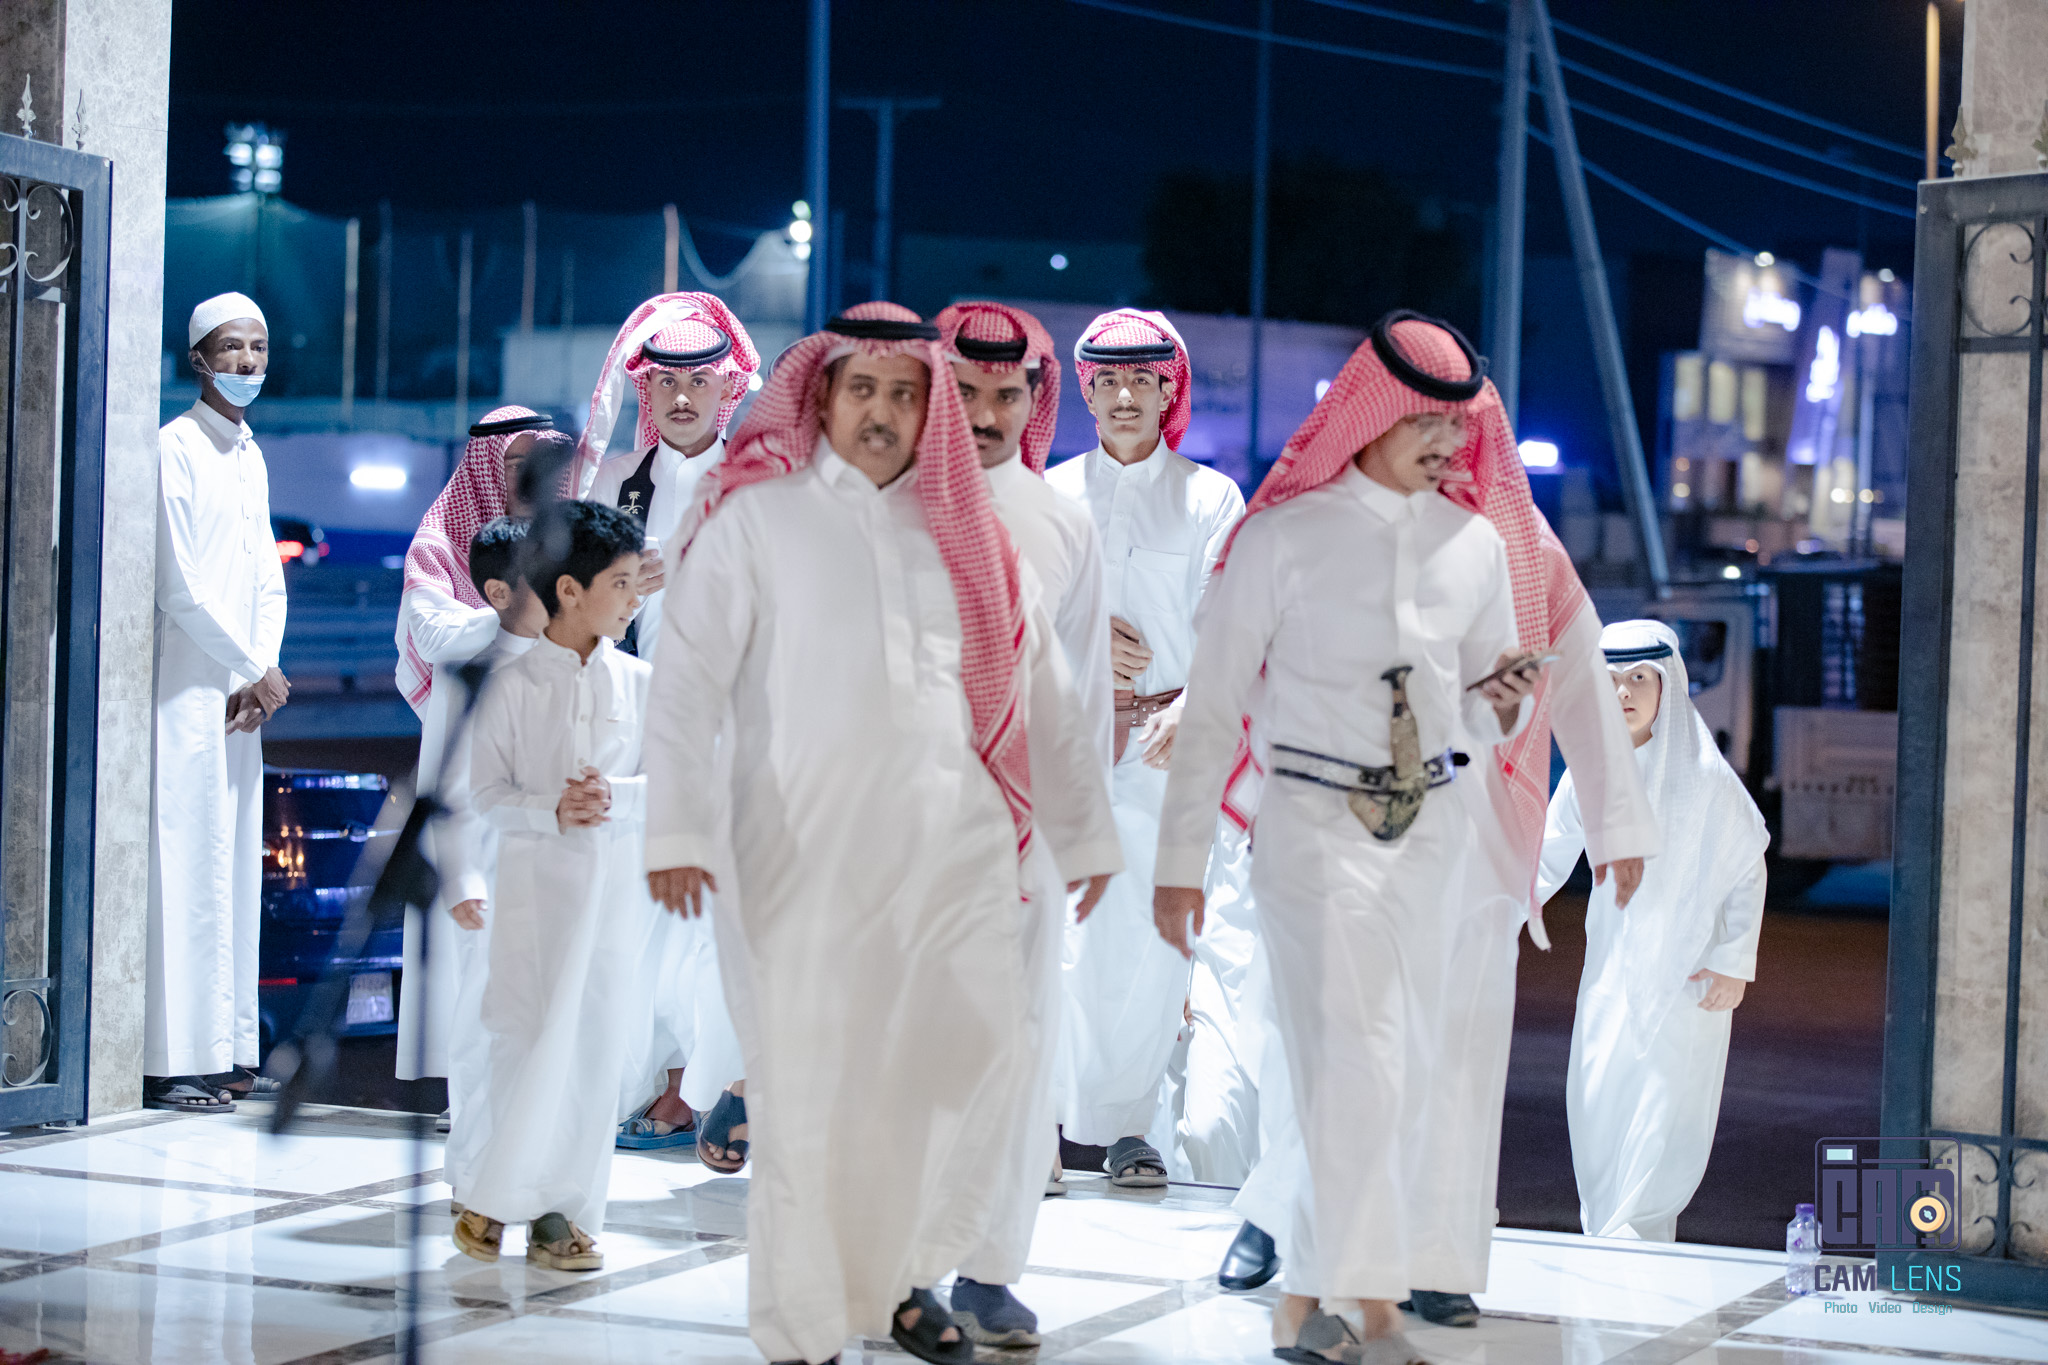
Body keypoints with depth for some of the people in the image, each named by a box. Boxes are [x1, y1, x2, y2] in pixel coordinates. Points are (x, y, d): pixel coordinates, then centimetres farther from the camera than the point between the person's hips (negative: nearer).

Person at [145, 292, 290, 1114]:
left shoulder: (251, 457, 17)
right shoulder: (175, 447, -9)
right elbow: (180, 587, -14)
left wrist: (261, 676, 0)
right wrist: (255, 670, -8)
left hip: (241, 695, 8)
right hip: (188, 691, -8)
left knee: (235, 861, 9)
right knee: (185, 862, -9)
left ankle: (222, 1046, 14)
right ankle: (172, 1062, -8)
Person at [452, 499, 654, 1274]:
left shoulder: (640, 684, 6)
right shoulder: (511, 682, -1)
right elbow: (485, 791, -2)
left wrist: (613, 795, -16)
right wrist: (554, 810, -18)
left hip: (614, 884, 2)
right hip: (532, 879, -2)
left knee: (592, 1041, 0)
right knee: (519, 1034, -3)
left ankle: (561, 1211, 6)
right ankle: (500, 1193, 12)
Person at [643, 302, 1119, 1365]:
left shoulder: (966, 535, 16)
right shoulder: (755, 518, 5)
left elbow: (1042, 693, 20)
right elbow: (686, 681, -2)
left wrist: (1084, 832, 20)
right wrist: (677, 829, -13)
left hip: (955, 853, 3)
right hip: (804, 855, -3)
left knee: (981, 1072, -3)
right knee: (808, 1095, -2)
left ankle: (901, 1273, 21)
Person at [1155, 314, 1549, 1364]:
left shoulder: (1477, 545, 10)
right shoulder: (1284, 537, -4)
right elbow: (1214, 706, 0)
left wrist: (1500, 707, -6)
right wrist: (1181, 859, -2)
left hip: (1436, 827, 5)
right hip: (1318, 824, -5)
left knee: (1412, 1072, 5)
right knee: (1359, 1063, -15)